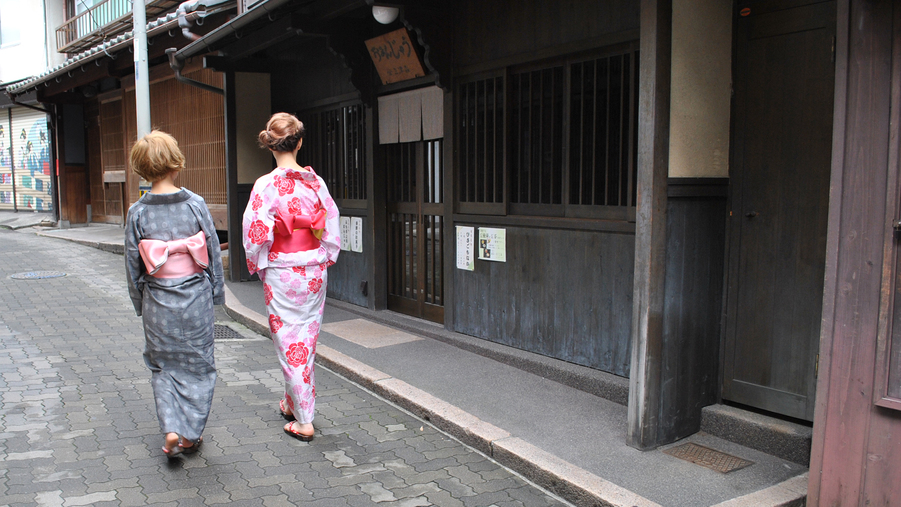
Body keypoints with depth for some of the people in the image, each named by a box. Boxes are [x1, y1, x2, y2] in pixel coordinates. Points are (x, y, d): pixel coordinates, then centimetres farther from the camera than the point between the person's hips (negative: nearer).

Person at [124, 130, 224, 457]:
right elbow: (213, 251, -4)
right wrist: (217, 292, 8)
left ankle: (171, 429, 6)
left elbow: (133, 263, -2)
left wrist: (139, 303, 11)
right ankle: (191, 433, 22)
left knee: (163, 365, 17)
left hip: (158, 300, 0)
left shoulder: (137, 212, -8)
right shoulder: (195, 204, -9)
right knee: (197, 364, 14)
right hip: (196, 296, 0)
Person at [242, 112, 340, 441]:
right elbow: (332, 225, 2)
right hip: (315, 272, 5)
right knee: (307, 339, 18)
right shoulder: (316, 182, -3)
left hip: (281, 276, -5)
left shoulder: (267, 186, -15)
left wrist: (256, 265, 3)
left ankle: (303, 421, 11)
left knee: (289, 343, 5)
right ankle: (291, 403, 36)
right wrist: (323, 259, 14)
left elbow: (257, 234, -15)